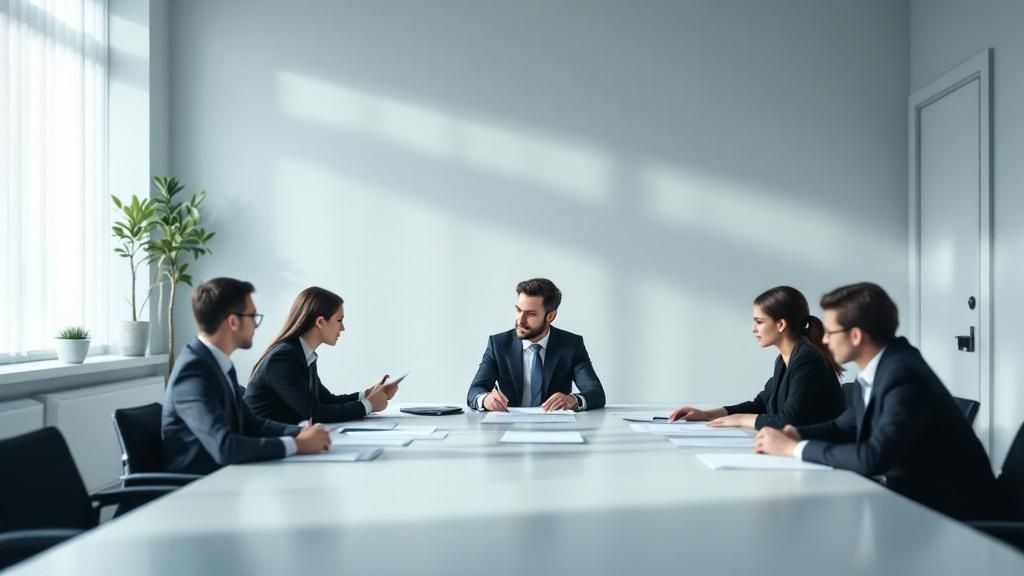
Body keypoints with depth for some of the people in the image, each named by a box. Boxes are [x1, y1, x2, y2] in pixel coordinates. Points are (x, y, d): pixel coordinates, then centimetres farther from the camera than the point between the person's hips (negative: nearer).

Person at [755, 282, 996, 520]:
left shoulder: (904, 377, -26)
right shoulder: (874, 371, 1)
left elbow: (873, 458, -35)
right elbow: (844, 427, 15)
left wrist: (794, 448, -25)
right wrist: (795, 434, -5)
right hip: (911, 492, 7)